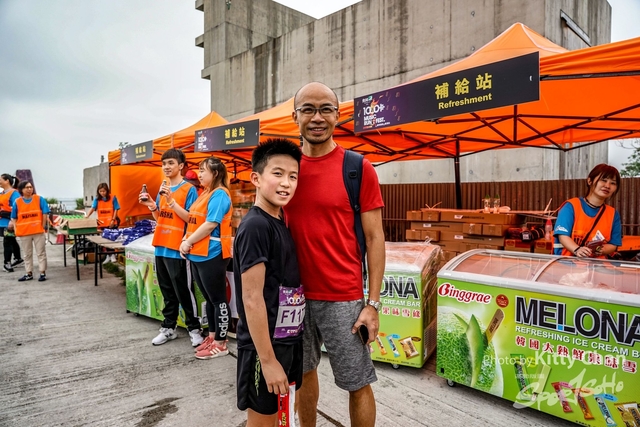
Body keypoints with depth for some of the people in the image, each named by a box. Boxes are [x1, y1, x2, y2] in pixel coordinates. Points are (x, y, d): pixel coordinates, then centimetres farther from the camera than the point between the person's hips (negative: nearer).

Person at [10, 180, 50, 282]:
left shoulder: (39, 199, -3)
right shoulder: (17, 202, 1)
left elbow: (45, 213, -1)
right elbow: (14, 217, 7)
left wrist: (43, 226, -5)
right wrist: (16, 229, -2)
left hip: (38, 231, -2)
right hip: (24, 232, 2)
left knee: (41, 253, 4)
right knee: (27, 254, 12)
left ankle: (43, 273, 10)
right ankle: (29, 273, 21)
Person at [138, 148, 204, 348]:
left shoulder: (189, 189, -9)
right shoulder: (163, 188, 13)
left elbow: (190, 218, -15)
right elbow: (159, 217, 18)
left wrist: (171, 201, -22)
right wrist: (151, 205, -1)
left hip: (177, 248, -7)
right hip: (161, 246, 7)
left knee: (183, 291, 1)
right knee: (167, 291, 15)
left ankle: (194, 328, 14)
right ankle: (168, 328, 26)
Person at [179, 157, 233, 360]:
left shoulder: (219, 194, -13)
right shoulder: (205, 193, 17)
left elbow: (210, 225, -19)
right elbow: (194, 221, 18)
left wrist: (188, 243, -11)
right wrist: (186, 241, 3)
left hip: (212, 254, -10)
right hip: (198, 254, 10)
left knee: (218, 299, 0)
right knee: (209, 298, 17)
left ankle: (220, 343, 9)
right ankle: (212, 336, 29)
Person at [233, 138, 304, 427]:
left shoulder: (279, 223, 6)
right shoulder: (255, 226, -21)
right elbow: (252, 298, -23)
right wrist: (268, 359, -21)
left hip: (288, 339, 8)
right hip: (264, 345, -8)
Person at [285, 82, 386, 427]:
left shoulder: (359, 168, -7)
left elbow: (375, 238, -6)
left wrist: (373, 303, -10)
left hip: (343, 298, -4)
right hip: (296, 294, 4)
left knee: (357, 384, 10)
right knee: (304, 371, 21)